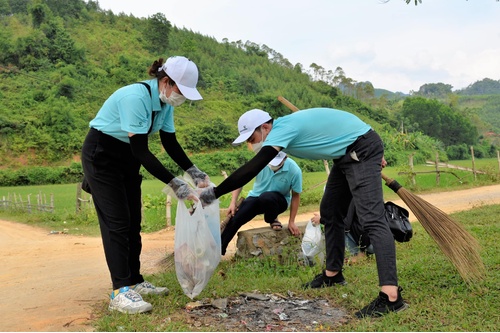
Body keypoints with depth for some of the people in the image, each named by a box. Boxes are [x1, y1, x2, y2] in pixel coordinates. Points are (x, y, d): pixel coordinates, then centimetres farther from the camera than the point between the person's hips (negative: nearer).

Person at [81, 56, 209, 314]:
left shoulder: (165, 102, -5)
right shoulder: (135, 97, -30)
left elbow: (170, 143, 1)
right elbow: (141, 151, -32)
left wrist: (193, 171, -11)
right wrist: (174, 183, -33)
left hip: (127, 158, 8)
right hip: (101, 156, -8)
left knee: (133, 223, 8)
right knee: (117, 223, -12)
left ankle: (134, 281, 17)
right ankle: (120, 292, -9)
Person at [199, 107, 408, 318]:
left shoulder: (281, 130, -22)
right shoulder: (285, 126, 6)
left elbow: (251, 170, -31)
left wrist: (214, 193, -26)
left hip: (362, 149, -10)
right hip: (346, 154, 10)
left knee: (371, 218, -20)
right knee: (330, 213, 14)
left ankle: (390, 297, -25)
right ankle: (333, 274, 25)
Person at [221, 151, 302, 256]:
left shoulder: (294, 170, -23)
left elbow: (295, 196, -9)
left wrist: (291, 222, -6)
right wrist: (233, 203, -19)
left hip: (279, 200, -2)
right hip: (256, 197, 2)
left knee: (266, 198, -37)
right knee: (234, 219, -18)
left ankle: (273, 220, -5)